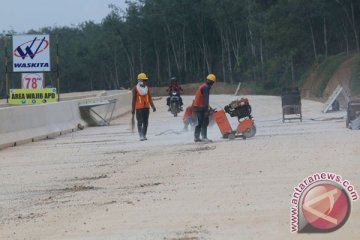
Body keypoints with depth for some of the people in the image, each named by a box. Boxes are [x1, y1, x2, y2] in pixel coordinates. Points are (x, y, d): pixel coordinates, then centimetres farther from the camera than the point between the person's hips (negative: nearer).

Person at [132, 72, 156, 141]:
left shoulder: (147, 88, 11)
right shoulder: (136, 88, -4)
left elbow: (150, 98, 15)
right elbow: (134, 99, -3)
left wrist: (153, 106, 10)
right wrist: (133, 109, -5)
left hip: (146, 107, 5)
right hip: (139, 108, -5)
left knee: (145, 122, 6)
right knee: (140, 122, -8)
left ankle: (144, 135, 12)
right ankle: (141, 136, -11)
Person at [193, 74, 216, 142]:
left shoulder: (203, 86, 17)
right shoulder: (206, 87, -15)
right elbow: (205, 99, -21)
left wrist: (207, 108, 26)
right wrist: (206, 110, -24)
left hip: (197, 106, 10)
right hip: (201, 108, -10)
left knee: (200, 122, 15)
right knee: (205, 122, -10)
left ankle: (196, 137, 17)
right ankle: (204, 137, -14)